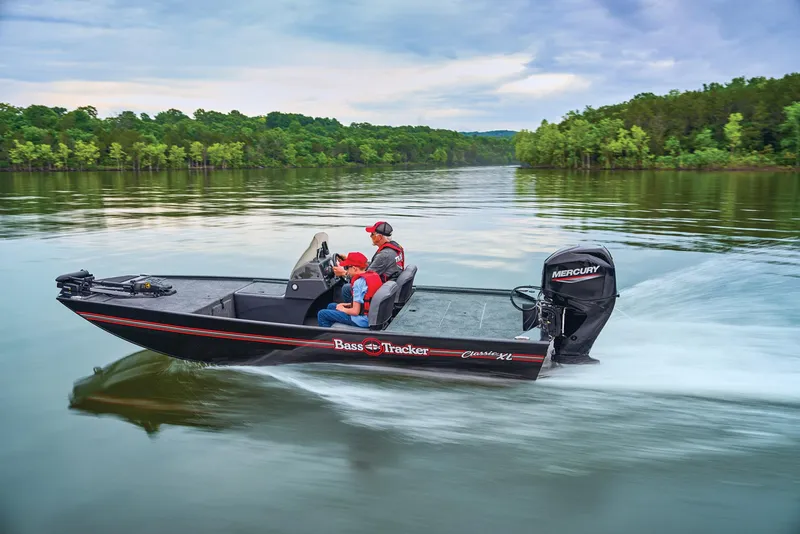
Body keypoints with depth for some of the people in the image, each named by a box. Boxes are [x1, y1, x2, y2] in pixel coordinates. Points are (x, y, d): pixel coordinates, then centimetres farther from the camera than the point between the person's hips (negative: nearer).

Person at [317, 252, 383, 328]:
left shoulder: (359, 282, -23)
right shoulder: (374, 275, 3)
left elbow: (355, 311, -22)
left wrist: (343, 309, -3)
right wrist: (348, 304, 10)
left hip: (362, 320, -9)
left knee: (321, 314, -4)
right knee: (331, 306, 23)